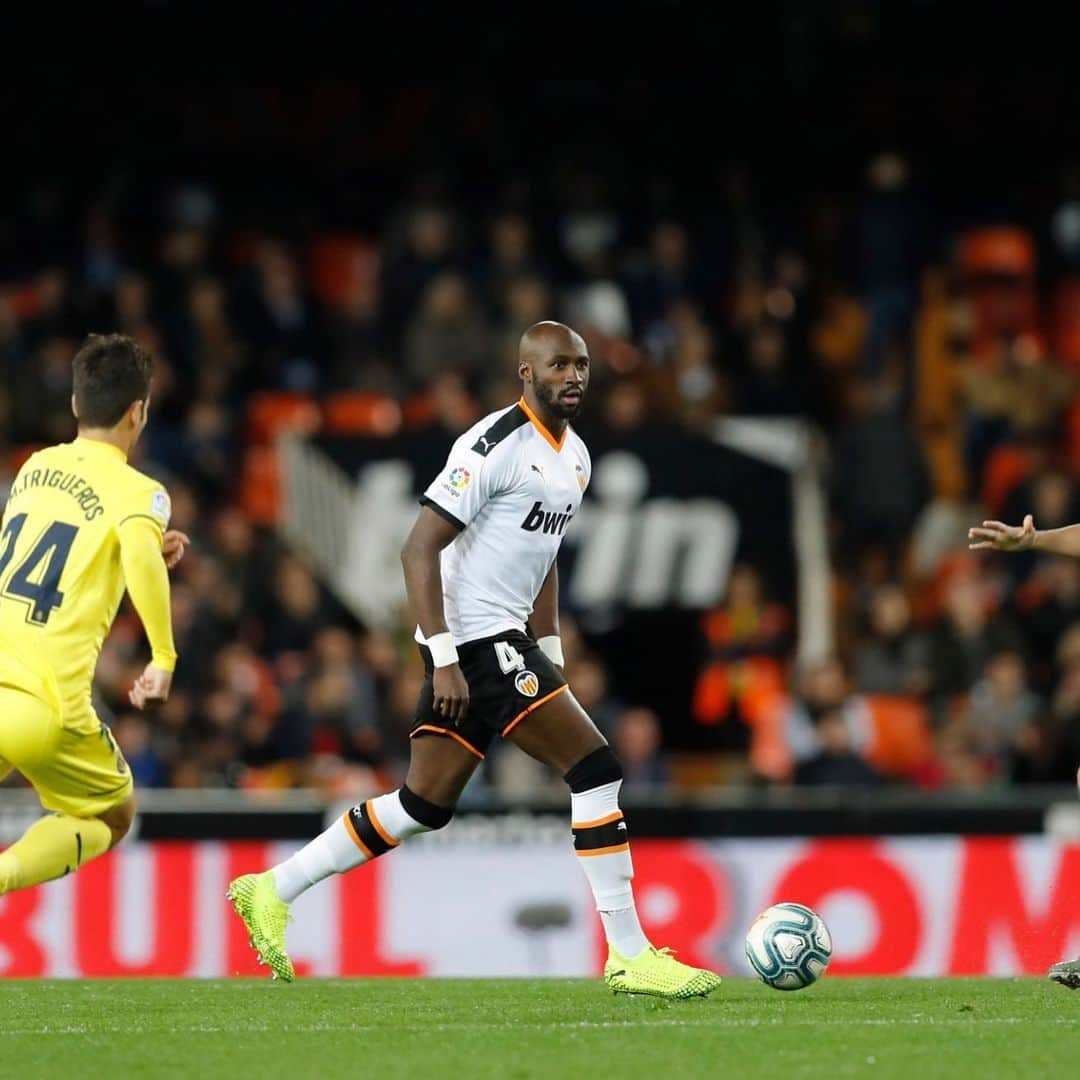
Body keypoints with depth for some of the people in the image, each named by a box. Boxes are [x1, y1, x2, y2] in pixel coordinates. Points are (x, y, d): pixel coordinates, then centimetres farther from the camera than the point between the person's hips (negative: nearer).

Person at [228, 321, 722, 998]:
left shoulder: (576, 456, 14)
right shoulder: (496, 446, -15)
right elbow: (420, 548, -17)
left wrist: (551, 657, 21)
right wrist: (444, 658, -21)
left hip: (506, 644, 10)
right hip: (476, 639, -10)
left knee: (425, 806, 12)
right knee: (596, 769, -13)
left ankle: (273, 892, 21)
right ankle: (629, 956, -10)